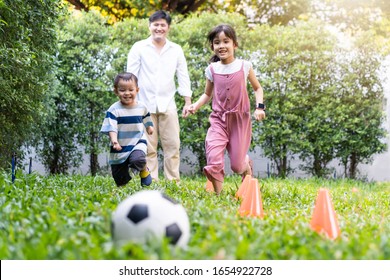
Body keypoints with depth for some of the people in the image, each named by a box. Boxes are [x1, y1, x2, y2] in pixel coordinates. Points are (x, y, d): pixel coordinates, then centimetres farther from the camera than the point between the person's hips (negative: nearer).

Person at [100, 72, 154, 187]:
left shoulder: (142, 107, -1)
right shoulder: (114, 110, -14)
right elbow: (111, 128, -21)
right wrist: (114, 141, -35)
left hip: (138, 142, 1)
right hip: (120, 148, -1)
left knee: (137, 159, -34)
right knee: (120, 181, 7)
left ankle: (144, 171, 0)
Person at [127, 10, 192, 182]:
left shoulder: (176, 50, 9)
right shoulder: (139, 48, 2)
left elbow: (183, 77, 10)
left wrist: (188, 102, 5)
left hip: (167, 104, 2)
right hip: (146, 104, -2)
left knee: (172, 145, 3)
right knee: (149, 147, 3)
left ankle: (174, 182, 11)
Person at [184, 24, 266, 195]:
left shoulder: (244, 66, -3)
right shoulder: (212, 69, 0)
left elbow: (257, 88, 11)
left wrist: (259, 107, -4)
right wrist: (195, 106, -5)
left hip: (240, 120, -1)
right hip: (218, 120, 1)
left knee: (237, 166, 4)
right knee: (213, 161, -18)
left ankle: (247, 163, 42)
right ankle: (218, 196, 4)